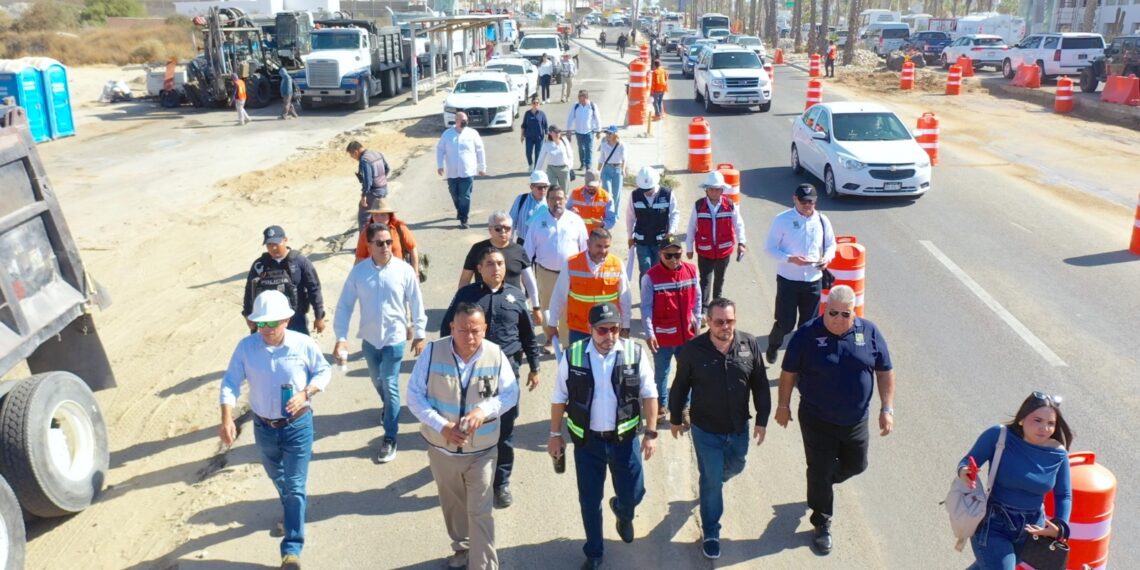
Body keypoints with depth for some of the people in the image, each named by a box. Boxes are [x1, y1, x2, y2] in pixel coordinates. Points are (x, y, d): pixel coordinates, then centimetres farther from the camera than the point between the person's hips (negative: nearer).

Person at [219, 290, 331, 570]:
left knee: (295, 486, -3)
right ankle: (291, 514, 55)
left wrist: (305, 393, -21)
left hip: (298, 426, -3)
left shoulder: (303, 344, -15)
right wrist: (227, 419, -24)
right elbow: (230, 382, -10)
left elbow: (324, 371, -3)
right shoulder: (246, 346, -11)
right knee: (277, 478, 26)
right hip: (263, 427, 3)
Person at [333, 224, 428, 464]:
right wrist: (341, 337, -12)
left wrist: (419, 334, -1)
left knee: (390, 387, -3)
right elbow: (344, 305, -6)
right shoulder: (358, 271, -10)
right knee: (377, 382, 22)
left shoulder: (404, 270, -14)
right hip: (369, 338, 3)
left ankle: (390, 438, 7)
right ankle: (389, 407, 53)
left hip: (394, 338, -3)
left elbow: (416, 304, -5)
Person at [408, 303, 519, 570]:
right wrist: (441, 426, -24)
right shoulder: (433, 352, -16)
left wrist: (484, 410, -26)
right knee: (452, 504, 23)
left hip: (482, 449, -2)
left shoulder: (495, 355, -15)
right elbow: (414, 395, -12)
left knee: (480, 511, -2)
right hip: (441, 447, 2)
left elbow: (510, 393, -6)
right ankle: (463, 547, 49)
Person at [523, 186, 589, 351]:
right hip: (546, 272, 1)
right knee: (547, 306, 15)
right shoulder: (539, 220, -2)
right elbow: (529, 248, 2)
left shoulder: (575, 220, -3)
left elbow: (584, 247, 2)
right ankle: (550, 340, 32)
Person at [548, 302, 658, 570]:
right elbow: (559, 398, -1)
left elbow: (649, 394, -2)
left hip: (625, 438, 1)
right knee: (589, 500, 10)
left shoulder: (634, 353, -10)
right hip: (587, 440, 0)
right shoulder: (572, 356, -11)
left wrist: (651, 433, -5)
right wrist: (555, 435, 3)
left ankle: (622, 512, 48)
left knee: (633, 493, 10)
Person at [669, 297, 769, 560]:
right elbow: (680, 387, -5)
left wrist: (762, 419, 0)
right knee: (711, 482, 6)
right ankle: (711, 533, 26)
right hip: (706, 430, -3)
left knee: (735, 467, 27)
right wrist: (675, 418, 4)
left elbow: (760, 385, -2)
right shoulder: (693, 350, -19)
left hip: (739, 427, 3)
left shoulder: (749, 345, -13)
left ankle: (712, 479, 62)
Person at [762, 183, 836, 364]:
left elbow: (831, 245, 13)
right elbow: (770, 248, -7)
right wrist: (790, 259, -22)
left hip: (814, 281, 3)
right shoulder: (782, 220, -10)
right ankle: (772, 346, 34)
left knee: (809, 324, 10)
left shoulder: (822, 220, 1)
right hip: (788, 280, -3)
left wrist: (827, 257, -10)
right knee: (785, 323, 2)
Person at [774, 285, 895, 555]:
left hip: (855, 421, 3)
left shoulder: (869, 332, -8)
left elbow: (885, 371, 0)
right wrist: (783, 405, -1)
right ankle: (822, 524, 28)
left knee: (855, 465, 21)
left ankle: (825, 481, 53)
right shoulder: (807, 334, -17)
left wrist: (887, 408, -4)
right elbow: (788, 372, -6)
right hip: (817, 421, -3)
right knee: (820, 472, 7)